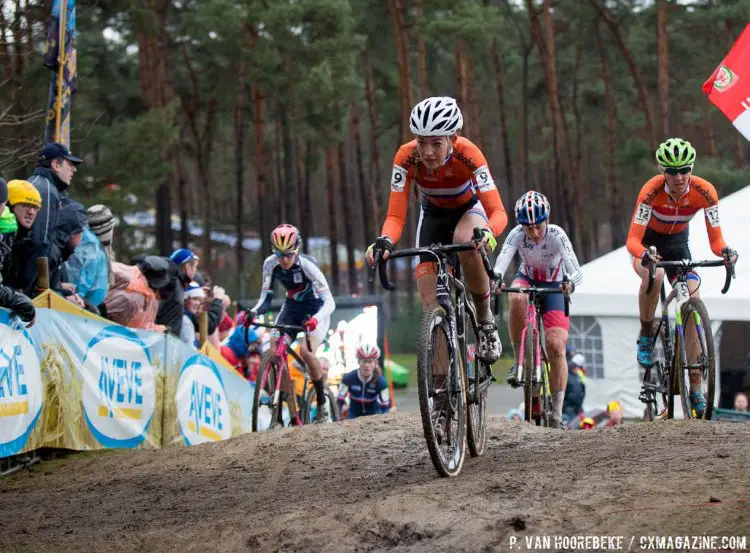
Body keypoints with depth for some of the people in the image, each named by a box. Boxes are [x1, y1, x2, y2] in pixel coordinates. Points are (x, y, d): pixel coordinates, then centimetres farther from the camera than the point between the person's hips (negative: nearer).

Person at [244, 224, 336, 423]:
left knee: (306, 351, -28)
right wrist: (253, 312, -32)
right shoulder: (270, 264, -16)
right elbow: (266, 298, -10)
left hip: (315, 311, -5)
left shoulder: (306, 265, -29)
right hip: (291, 309, 5)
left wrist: (315, 319, -53)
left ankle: (322, 403, -9)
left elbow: (329, 302, -33)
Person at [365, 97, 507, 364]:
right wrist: (385, 241, -52)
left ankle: (485, 319, -18)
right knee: (432, 305, -10)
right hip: (434, 213, 2)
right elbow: (395, 216, -29)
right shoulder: (407, 157, -30)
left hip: (470, 207, -2)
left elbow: (498, 212, -38)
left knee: (465, 241, -39)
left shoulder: (468, 153, -34)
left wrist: (488, 232, -61)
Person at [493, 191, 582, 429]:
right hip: (527, 280, 1)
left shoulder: (556, 235, -28)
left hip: (553, 287, -1)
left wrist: (570, 282, -60)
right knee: (517, 299, -37)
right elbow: (501, 262, -39)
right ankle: (520, 360, -20)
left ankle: (557, 414, -9)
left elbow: (576, 271, -38)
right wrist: (496, 278, -61)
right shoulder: (517, 235, -24)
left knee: (556, 347, -16)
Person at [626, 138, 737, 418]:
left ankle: (696, 387, -7)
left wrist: (725, 251, -43)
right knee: (653, 275, -38)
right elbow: (633, 239, -35)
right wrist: (643, 255, -58)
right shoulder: (652, 190, -32)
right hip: (647, 243, -3)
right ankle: (646, 337, -13)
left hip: (677, 244, 3)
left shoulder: (705, 192, -25)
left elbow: (715, 238, -20)